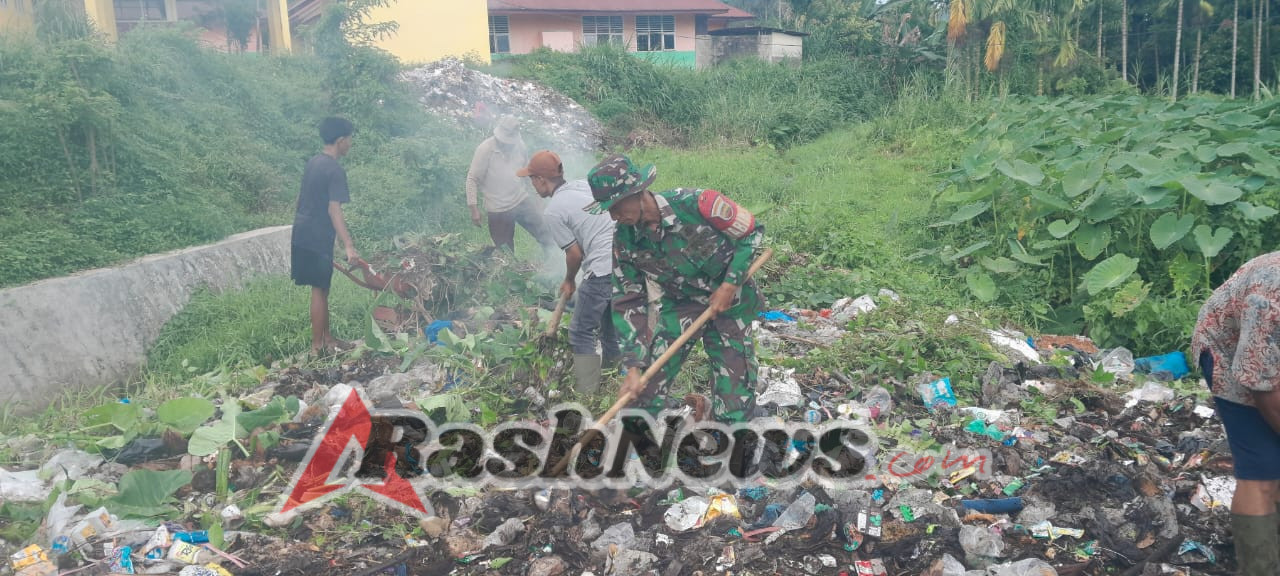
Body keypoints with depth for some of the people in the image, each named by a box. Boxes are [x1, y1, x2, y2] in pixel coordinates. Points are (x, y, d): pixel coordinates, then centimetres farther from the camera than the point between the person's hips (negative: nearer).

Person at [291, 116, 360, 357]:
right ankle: (317, 346, 6)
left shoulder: (313, 162, 10)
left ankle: (327, 338, 23)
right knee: (320, 290, -1)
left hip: (302, 235, 9)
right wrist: (349, 246, -29)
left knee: (321, 289, 15)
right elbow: (334, 210, -25)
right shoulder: (335, 171, -17)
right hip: (317, 238, -9)